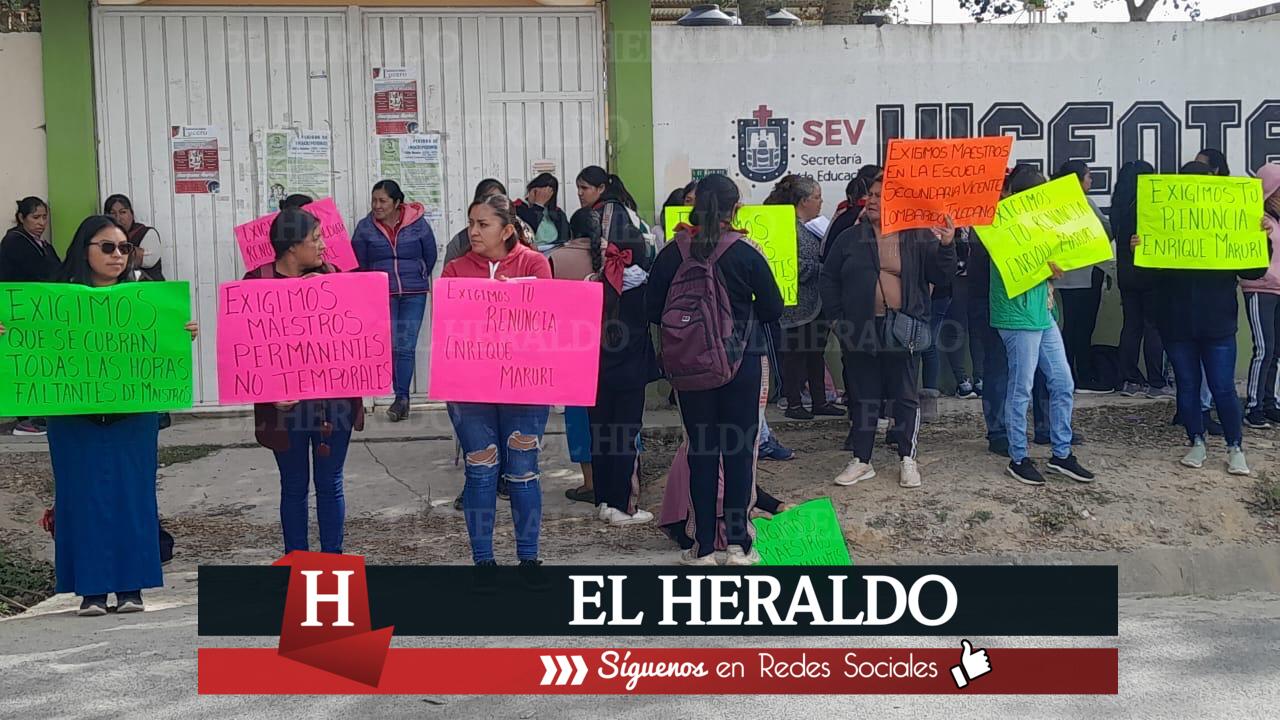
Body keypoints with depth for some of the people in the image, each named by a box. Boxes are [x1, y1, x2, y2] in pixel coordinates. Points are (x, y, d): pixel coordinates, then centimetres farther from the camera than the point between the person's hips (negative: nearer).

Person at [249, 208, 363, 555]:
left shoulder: (330, 275, 4)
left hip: (333, 397, 2)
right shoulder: (257, 281, -4)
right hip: (287, 402, -2)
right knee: (294, 486, 10)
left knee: (330, 484, 10)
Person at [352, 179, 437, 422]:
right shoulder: (365, 227, 1)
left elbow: (430, 257, 10)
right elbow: (358, 263, 8)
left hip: (414, 294, -1)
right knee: (391, 346, -2)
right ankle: (402, 397, 5)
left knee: (406, 346, -4)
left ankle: (402, 397, 0)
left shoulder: (418, 224, -1)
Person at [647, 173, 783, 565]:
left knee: (701, 451, 9)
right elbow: (773, 309, -3)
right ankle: (738, 544, 10)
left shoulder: (671, 254, -6)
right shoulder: (746, 255, -10)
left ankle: (703, 547, 13)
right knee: (739, 450, 8)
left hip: (688, 367, 2)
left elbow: (653, 309, -1)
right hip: (740, 365, -1)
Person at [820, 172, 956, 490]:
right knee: (862, 397, 9)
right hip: (860, 330, 2)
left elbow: (941, 276, -4)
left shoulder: (919, 237, 0)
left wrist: (946, 246, -21)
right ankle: (861, 461, 18)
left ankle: (908, 460, 16)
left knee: (905, 397, 6)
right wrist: (836, 318, 3)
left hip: (902, 329, -2)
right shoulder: (850, 238, 5)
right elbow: (829, 278, 10)